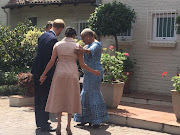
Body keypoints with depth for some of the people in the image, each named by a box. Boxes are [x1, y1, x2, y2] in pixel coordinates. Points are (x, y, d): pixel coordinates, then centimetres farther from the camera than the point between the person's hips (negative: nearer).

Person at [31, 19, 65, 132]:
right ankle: (44, 124, 4)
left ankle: (39, 121, 28)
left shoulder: (43, 36, 9)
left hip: (37, 71, 9)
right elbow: (52, 58, -20)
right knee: (45, 98, -1)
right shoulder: (53, 39, -18)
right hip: (46, 72, -9)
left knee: (38, 98, 16)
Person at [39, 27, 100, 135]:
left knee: (59, 99, 10)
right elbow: (82, 65, -2)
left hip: (60, 73, 1)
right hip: (72, 74, -1)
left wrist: (43, 75, 5)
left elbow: (52, 62, -2)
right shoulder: (77, 46, -1)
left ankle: (59, 126, 7)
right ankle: (68, 126, 10)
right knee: (70, 99, 8)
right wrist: (94, 72, 11)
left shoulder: (57, 45, 2)